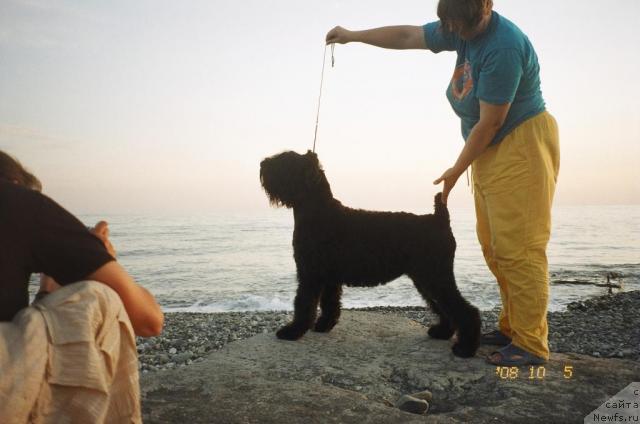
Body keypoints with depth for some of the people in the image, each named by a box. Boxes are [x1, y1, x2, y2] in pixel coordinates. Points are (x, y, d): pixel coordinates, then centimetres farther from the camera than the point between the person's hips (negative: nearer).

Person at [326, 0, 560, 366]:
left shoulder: (503, 46, -21)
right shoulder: (462, 30, 6)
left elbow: (490, 122, -19)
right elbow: (407, 36, 13)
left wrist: (457, 170, -10)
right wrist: (353, 35, 17)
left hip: (522, 147, -9)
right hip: (491, 152, 9)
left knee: (517, 246, -10)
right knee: (495, 246, 8)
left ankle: (531, 345, -3)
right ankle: (512, 328, 17)